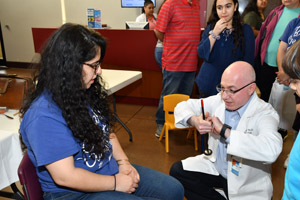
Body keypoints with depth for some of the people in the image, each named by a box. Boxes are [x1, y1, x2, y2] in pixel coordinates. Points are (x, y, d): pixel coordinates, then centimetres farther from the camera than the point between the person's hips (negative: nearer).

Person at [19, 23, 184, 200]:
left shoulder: (85, 92, 0)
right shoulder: (44, 116, -26)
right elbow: (65, 176, -25)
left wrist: (123, 161, -3)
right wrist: (115, 183, -16)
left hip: (112, 169, 8)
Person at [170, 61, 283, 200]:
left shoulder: (265, 114, -22)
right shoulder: (219, 100, -6)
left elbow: (272, 150, -42)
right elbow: (183, 106, 3)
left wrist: (224, 131, -37)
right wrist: (194, 120, -22)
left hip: (247, 184, -5)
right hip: (215, 166, 6)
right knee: (177, 171, -6)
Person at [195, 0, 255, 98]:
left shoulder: (245, 30, -4)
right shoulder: (211, 27, 3)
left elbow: (248, 61, -3)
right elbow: (201, 54, -6)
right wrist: (215, 33, -15)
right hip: (208, 83, 2)